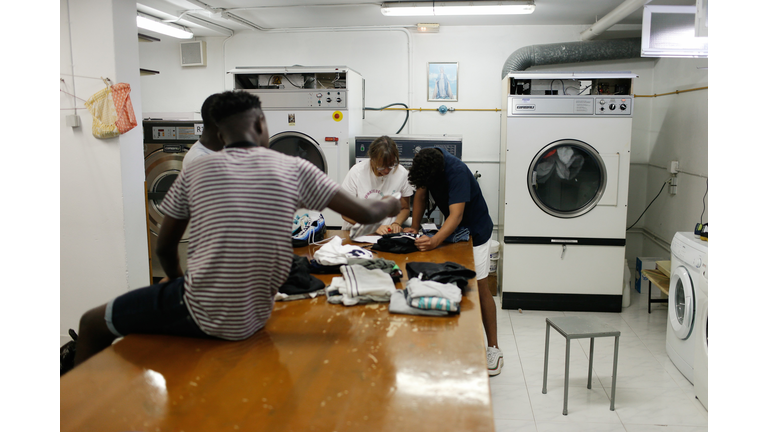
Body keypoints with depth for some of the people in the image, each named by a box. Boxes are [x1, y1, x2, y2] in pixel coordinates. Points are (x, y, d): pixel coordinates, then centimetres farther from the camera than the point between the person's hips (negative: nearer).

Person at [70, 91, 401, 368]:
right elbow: (363, 213, 1)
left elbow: (165, 249, 6)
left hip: (201, 315, -4)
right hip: (253, 318, 4)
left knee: (92, 323, 16)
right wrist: (390, 205, 22)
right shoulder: (294, 169, -3)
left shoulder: (195, 171, -4)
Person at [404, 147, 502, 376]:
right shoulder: (426, 162, -13)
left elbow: (456, 215, -42)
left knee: (479, 287, -4)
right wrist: (414, 226, -9)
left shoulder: (457, 173, -34)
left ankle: (493, 348, 6)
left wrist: (435, 241, -55)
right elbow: (420, 194, -1)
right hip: (451, 229, 7)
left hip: (475, 231, -7)